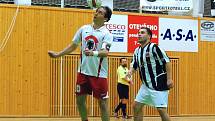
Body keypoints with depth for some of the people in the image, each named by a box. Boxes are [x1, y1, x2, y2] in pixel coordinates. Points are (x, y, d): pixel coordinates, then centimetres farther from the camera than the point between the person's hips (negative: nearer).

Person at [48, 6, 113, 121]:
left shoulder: (106, 34, -9)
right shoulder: (84, 29, 6)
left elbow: (105, 52, -25)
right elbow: (73, 46, 16)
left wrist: (94, 53, -44)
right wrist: (58, 54, 11)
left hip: (99, 73, -5)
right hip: (83, 71, 5)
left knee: (102, 103, -1)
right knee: (80, 100, 10)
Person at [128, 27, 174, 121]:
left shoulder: (153, 47, -14)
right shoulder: (137, 51, 8)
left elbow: (167, 62, -15)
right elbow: (134, 65, 19)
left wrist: (169, 79, -19)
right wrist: (130, 71, -4)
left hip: (159, 84, -8)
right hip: (146, 85, 8)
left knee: (161, 110, -12)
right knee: (136, 106, 8)